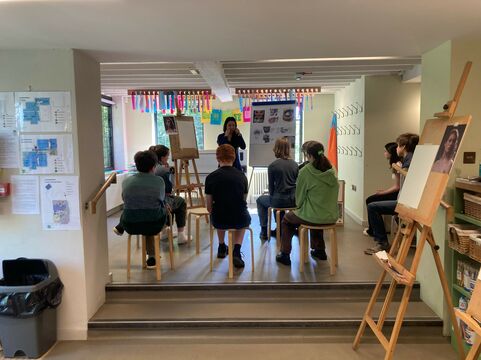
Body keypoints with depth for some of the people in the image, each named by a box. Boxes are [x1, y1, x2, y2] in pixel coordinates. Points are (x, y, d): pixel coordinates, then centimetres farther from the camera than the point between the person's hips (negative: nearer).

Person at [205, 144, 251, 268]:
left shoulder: (211, 177, -6)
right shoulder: (242, 176, 0)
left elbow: (209, 206, 0)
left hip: (218, 220, 0)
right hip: (240, 220, 0)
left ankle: (222, 248, 46)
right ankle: (236, 251, 16)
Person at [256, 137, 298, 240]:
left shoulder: (272, 166, -11)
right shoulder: (295, 164, 3)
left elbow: (271, 186, -4)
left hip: (279, 200, -5)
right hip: (294, 200, 5)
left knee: (260, 200, 26)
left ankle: (264, 232, 25)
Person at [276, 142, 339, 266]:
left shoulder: (305, 171, -16)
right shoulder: (332, 171, 0)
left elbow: (299, 197, -6)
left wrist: (299, 206, 16)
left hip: (313, 216, -5)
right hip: (332, 217, 6)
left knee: (287, 219, 22)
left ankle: (285, 255, 22)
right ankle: (320, 250, 46)